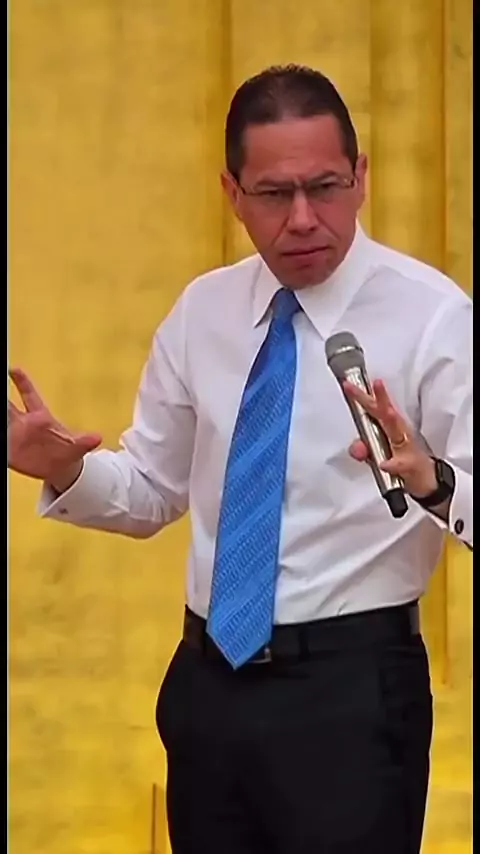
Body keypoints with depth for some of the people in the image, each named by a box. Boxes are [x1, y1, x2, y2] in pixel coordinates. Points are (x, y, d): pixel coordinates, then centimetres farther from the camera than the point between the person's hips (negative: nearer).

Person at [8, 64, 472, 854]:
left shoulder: (434, 316, -9)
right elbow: (151, 492, 13)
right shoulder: (202, 311, 7)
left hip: (351, 685, -5)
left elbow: (462, 495, -16)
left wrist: (431, 481, -38)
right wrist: (66, 469, -7)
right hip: (208, 677, 5)